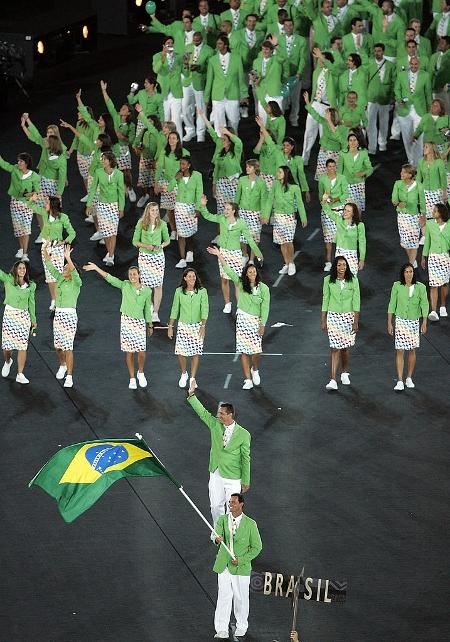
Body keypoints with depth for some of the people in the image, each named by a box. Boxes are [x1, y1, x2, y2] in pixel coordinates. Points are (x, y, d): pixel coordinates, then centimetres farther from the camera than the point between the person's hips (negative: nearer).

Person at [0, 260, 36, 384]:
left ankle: (20, 374, 3)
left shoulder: (30, 286, 4)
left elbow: (31, 303, 12)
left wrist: (33, 320, 15)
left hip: (24, 316, 2)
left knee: (22, 346, -2)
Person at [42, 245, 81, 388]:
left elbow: (74, 272, -29)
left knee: (68, 347, -8)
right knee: (58, 345, 15)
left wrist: (68, 258, -41)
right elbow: (50, 266, 8)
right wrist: (45, 251, -3)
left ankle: (69, 377, -6)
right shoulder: (60, 279, 9)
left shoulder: (76, 283, -8)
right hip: (58, 315, 7)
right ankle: (62, 366, 42)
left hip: (70, 315, -7)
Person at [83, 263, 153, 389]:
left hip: (140, 323, 1)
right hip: (126, 321, -1)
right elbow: (110, 278, -7)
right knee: (129, 352, 3)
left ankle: (141, 373, 25)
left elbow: (147, 309, 11)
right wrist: (96, 268, -15)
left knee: (141, 352, -2)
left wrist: (150, 325, 16)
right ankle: (132, 379, 14)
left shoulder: (147, 291, 2)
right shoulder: (125, 285, -1)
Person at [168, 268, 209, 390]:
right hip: (183, 325, 1)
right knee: (181, 352, -1)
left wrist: (203, 326, -20)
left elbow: (205, 309, -10)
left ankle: (193, 378, 14)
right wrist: (170, 327, 3)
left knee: (196, 353, 2)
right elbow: (174, 309, 3)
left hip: (197, 325, -1)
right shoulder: (179, 291, -3)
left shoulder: (202, 291, -6)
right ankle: (184, 374, 25)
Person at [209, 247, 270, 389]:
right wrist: (219, 255, -11)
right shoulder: (242, 284, 1)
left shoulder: (263, 288, -6)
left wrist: (262, 325, -8)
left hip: (256, 320, -2)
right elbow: (228, 271, -4)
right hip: (242, 318, 2)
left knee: (256, 350, -6)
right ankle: (248, 380, 6)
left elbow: (265, 308, -5)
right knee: (244, 350, 1)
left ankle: (255, 370, 27)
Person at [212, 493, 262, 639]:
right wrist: (217, 539, -43)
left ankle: (241, 627, 26)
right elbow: (217, 533, -18)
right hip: (223, 566, 1)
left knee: (241, 598, 8)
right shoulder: (223, 520, 0)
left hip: (241, 567, -1)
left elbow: (257, 547, -1)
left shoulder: (250, 524, -5)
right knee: (223, 597, 0)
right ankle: (221, 630, 3)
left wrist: (241, 560, -11)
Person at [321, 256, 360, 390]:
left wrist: (356, 321, -9)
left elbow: (356, 301, -4)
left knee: (345, 347, 10)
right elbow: (325, 300, 4)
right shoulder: (328, 280, -2)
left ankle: (344, 373, 35)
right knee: (335, 348, -8)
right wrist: (323, 320, 4)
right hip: (333, 316, 0)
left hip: (348, 316, 0)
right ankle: (333, 380, -9)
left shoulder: (353, 281, -4)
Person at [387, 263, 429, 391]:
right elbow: (392, 305, 0)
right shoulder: (397, 286, -5)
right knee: (399, 351, -6)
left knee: (412, 351, 10)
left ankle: (409, 379, 24)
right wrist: (389, 323, -1)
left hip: (414, 322, 1)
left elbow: (424, 305, -4)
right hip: (401, 321, -1)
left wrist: (424, 322, -12)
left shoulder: (420, 287, -5)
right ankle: (400, 382, -7)